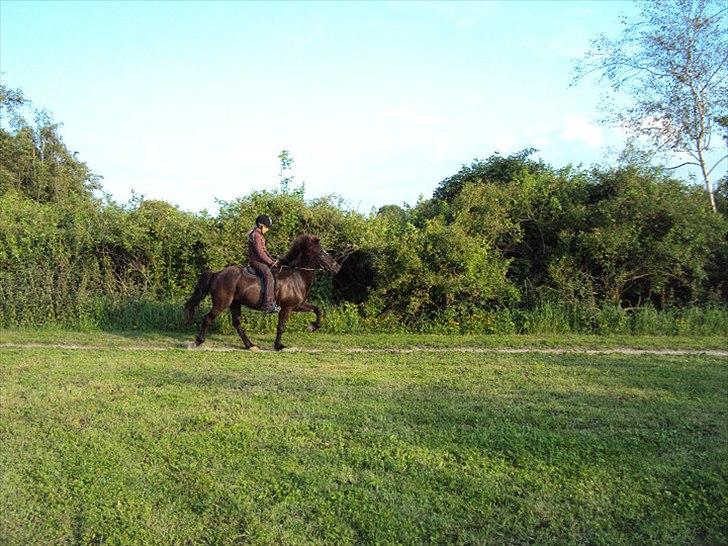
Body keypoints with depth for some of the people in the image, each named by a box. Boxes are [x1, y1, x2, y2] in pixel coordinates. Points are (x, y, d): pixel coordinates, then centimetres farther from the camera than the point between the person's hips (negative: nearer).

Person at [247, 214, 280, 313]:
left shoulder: (260, 235, 19)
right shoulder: (256, 235, -14)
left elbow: (264, 250, 23)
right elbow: (260, 252, -20)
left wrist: (272, 260, 12)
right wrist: (270, 262, -15)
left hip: (260, 261, 11)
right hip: (256, 261, -11)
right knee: (269, 276, -28)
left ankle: (273, 300, 17)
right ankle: (268, 305, -36)